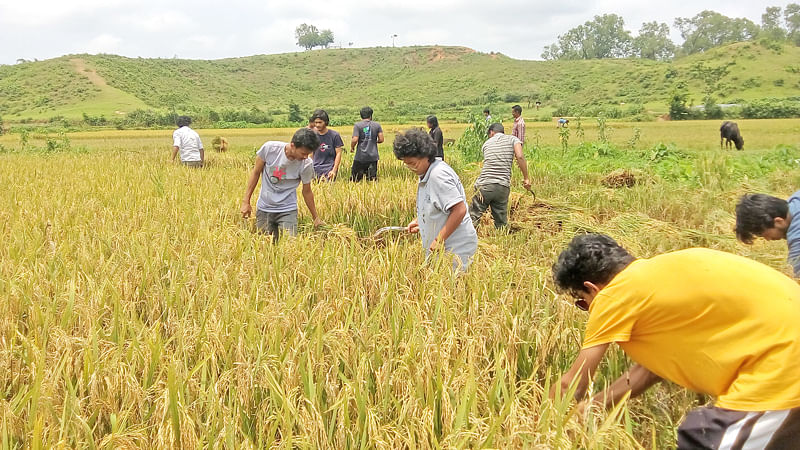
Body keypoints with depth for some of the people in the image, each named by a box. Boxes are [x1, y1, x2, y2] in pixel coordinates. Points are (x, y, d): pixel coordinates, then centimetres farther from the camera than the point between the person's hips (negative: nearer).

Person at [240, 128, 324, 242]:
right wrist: (246, 201, -1)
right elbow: (256, 173, -2)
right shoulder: (269, 148, -16)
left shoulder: (306, 165, -16)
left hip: (288, 210, -1)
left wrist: (316, 218, 8)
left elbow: (307, 191, 0)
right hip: (263, 208, 1)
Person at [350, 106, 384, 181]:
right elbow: (381, 139, 2)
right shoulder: (377, 125, 4)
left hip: (360, 156, -2)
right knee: (372, 178, 5)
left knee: (355, 178, 5)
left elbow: (355, 140, -11)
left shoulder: (357, 125, -4)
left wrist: (352, 147, 9)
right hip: (373, 156, 2)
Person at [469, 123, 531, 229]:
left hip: (484, 185, 1)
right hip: (503, 186, -1)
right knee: (501, 223, 9)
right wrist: (526, 178, -1)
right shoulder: (513, 139, 12)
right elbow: (520, 157, -4)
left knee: (473, 218, 4)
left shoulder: (486, 143, 19)